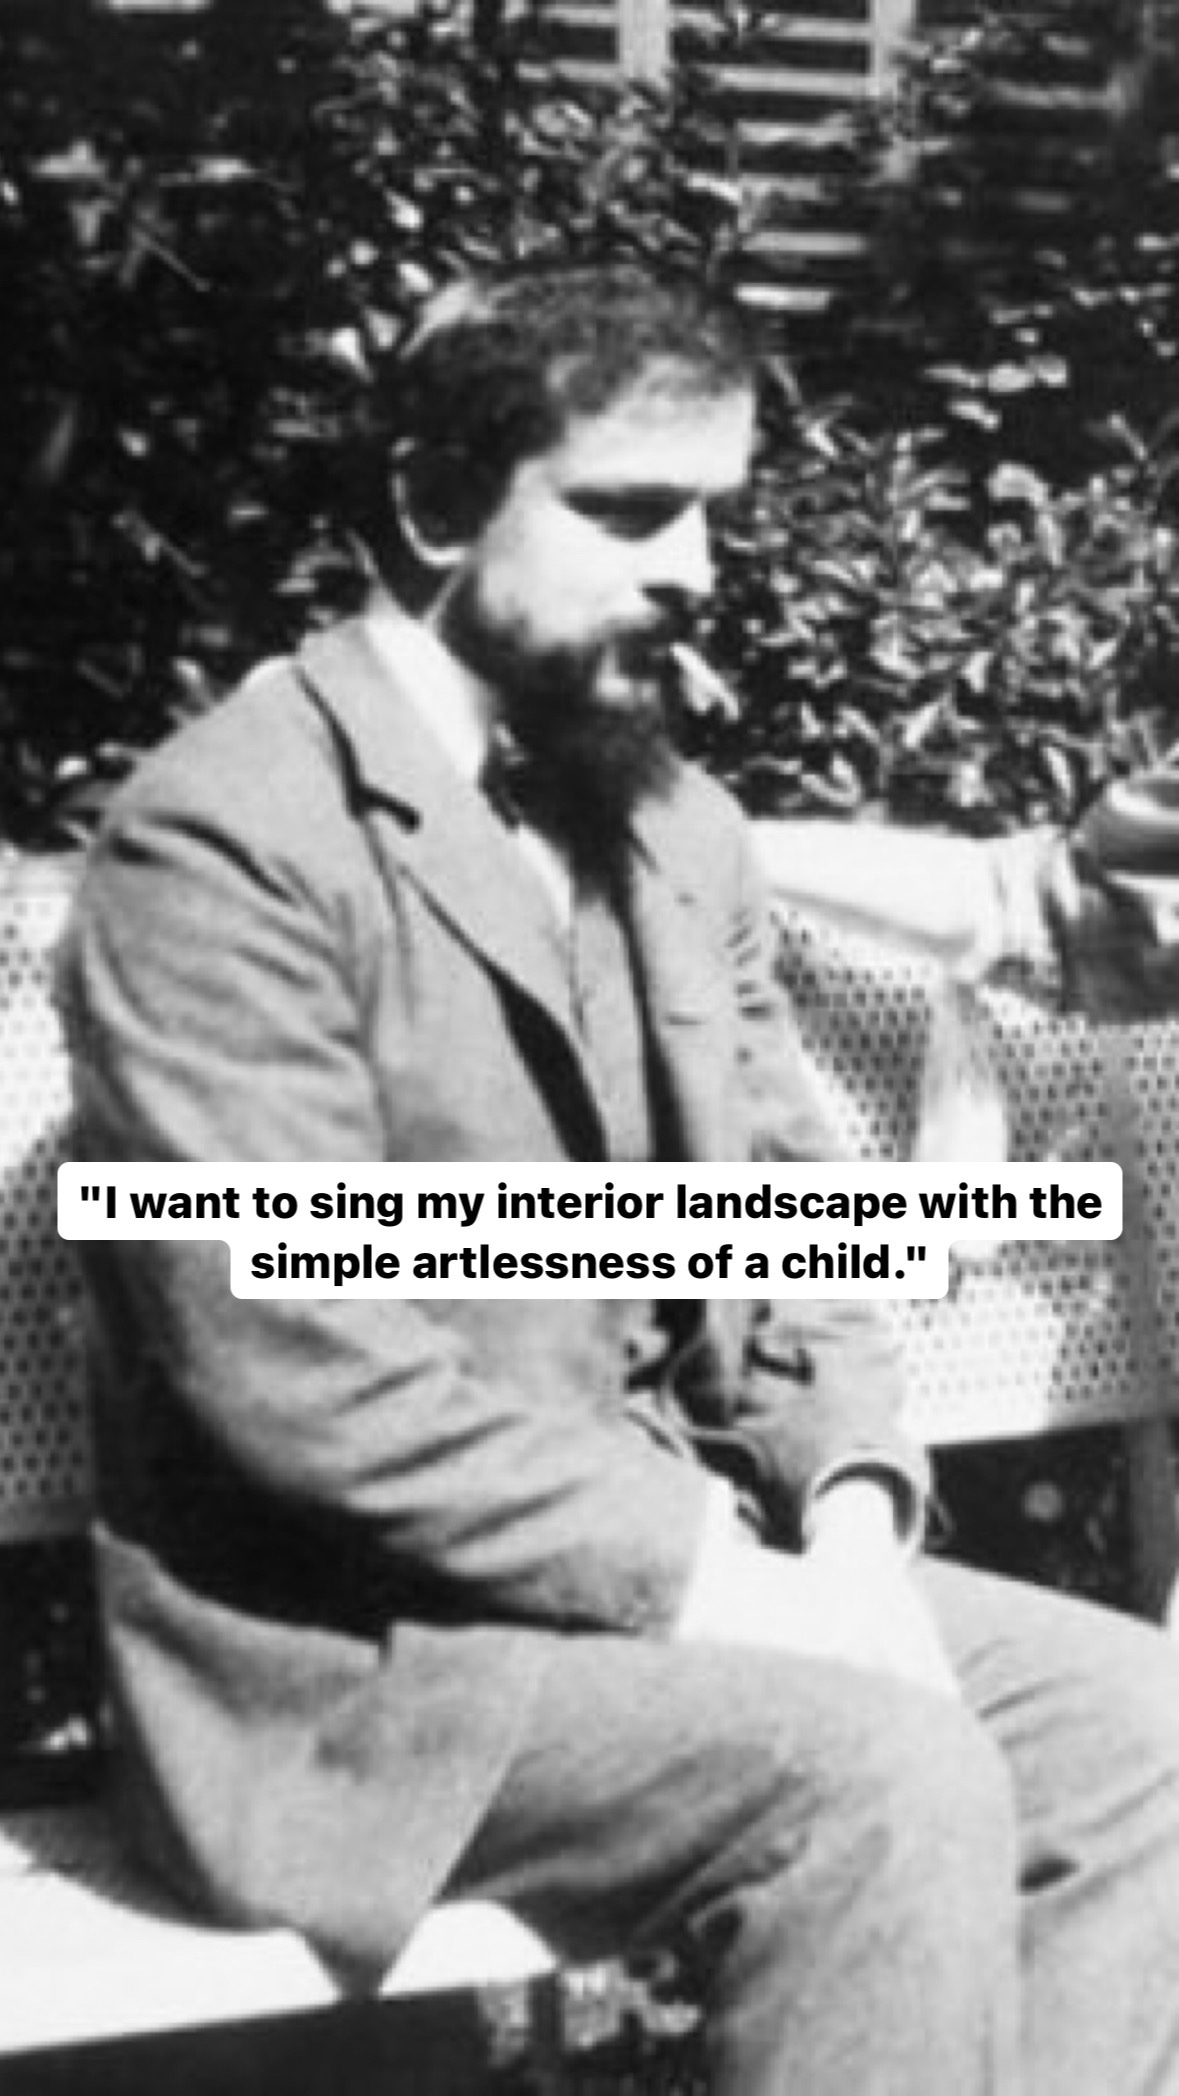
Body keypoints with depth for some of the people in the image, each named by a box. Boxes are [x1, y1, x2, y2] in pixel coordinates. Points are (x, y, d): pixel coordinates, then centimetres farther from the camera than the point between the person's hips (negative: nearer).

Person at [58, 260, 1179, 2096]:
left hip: (690, 1555, 8)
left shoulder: (673, 821, 11)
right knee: (885, 1783, -26)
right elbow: (308, 1381, -22)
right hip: (354, 1634, -7)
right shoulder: (222, 841, -15)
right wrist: (706, 1571, -20)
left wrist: (849, 1516, -7)